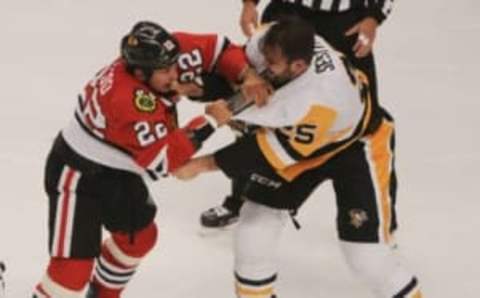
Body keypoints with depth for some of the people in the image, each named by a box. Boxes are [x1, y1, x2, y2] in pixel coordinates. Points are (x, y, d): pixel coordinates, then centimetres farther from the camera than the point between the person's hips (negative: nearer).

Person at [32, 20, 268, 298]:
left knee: (140, 236, 26)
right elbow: (160, 161, -33)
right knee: (74, 267, -15)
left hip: (117, 171, 9)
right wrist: (208, 123, -30)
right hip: (77, 174, -9)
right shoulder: (128, 99, -37)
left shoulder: (161, 55, -16)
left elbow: (217, 48, -4)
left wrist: (247, 76, -21)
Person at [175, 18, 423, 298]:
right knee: (257, 217, 3)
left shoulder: (317, 101, -43)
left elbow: (273, 152, -33)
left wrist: (203, 164, -28)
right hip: (299, 136, 7)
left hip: (356, 145, -6)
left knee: (366, 252, -11)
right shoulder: (271, 43, -28)